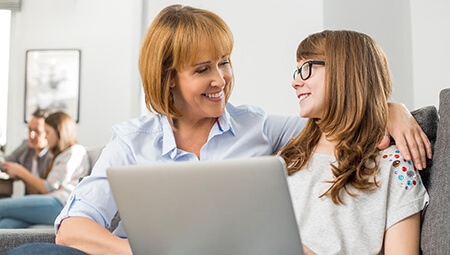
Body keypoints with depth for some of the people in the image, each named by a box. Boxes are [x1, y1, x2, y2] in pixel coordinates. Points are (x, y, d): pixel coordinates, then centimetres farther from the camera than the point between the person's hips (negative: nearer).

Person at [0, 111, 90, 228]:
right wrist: (22, 175, 14)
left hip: (59, 204, -8)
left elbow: (47, 188, -3)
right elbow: (38, 192, 24)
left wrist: (21, 172, 7)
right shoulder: (60, 155, 33)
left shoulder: (76, 151, 4)